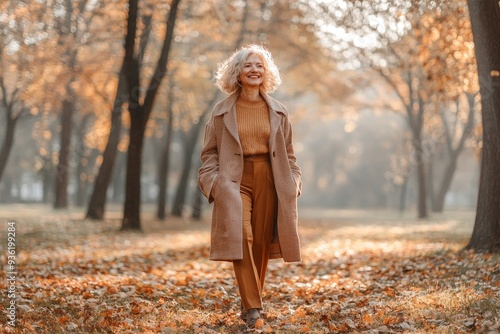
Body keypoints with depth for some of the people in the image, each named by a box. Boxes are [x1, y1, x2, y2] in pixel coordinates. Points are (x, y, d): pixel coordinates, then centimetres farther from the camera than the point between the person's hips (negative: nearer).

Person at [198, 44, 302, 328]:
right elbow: (210, 152, 6)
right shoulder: (222, 111, 5)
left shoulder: (278, 112, 10)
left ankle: (252, 301, 20)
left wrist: (293, 181, 2)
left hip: (268, 180, 2)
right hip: (234, 180, -2)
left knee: (261, 243, 4)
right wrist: (213, 181, -8)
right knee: (240, 237, -18)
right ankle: (252, 307, -18)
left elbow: (288, 153, 14)